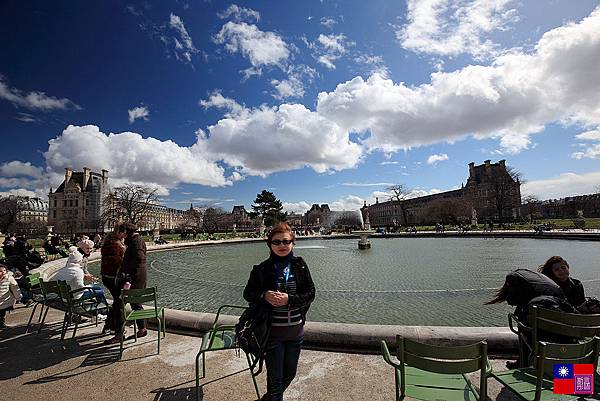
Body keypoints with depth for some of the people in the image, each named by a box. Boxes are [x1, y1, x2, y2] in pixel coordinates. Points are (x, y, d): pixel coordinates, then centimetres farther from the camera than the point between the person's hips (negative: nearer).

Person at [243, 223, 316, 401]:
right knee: (275, 378, 8)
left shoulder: (300, 265, -4)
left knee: (289, 373, 21)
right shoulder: (262, 269, -9)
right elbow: (248, 294, -1)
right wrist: (264, 295, -21)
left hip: (296, 329, 3)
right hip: (272, 330, -3)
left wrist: (289, 299, -20)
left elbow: (310, 293, -5)